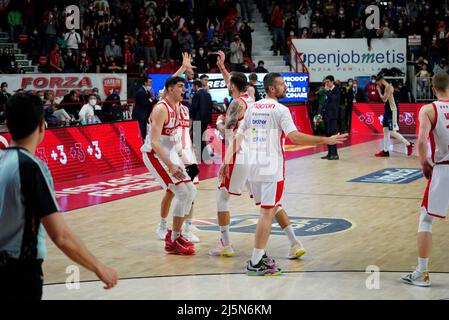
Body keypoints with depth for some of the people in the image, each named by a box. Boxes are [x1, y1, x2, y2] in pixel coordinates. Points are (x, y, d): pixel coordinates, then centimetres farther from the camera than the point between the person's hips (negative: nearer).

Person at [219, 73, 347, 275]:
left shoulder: (253, 108, 13)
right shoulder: (280, 110, -8)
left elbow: (237, 137, 13)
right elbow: (295, 137, -20)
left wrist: (227, 161, 17)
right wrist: (326, 140, -16)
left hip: (254, 167, 7)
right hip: (272, 168, -7)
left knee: (268, 210, 20)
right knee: (267, 213, -3)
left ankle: (260, 256, 22)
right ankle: (255, 264, -4)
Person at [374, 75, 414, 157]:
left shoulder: (389, 87, -16)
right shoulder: (386, 87, 14)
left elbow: (384, 99, -24)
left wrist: (379, 91, -11)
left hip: (393, 111, -10)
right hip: (388, 111, 10)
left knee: (392, 132, -11)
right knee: (385, 130, 9)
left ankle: (409, 144, -2)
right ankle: (385, 151, 12)